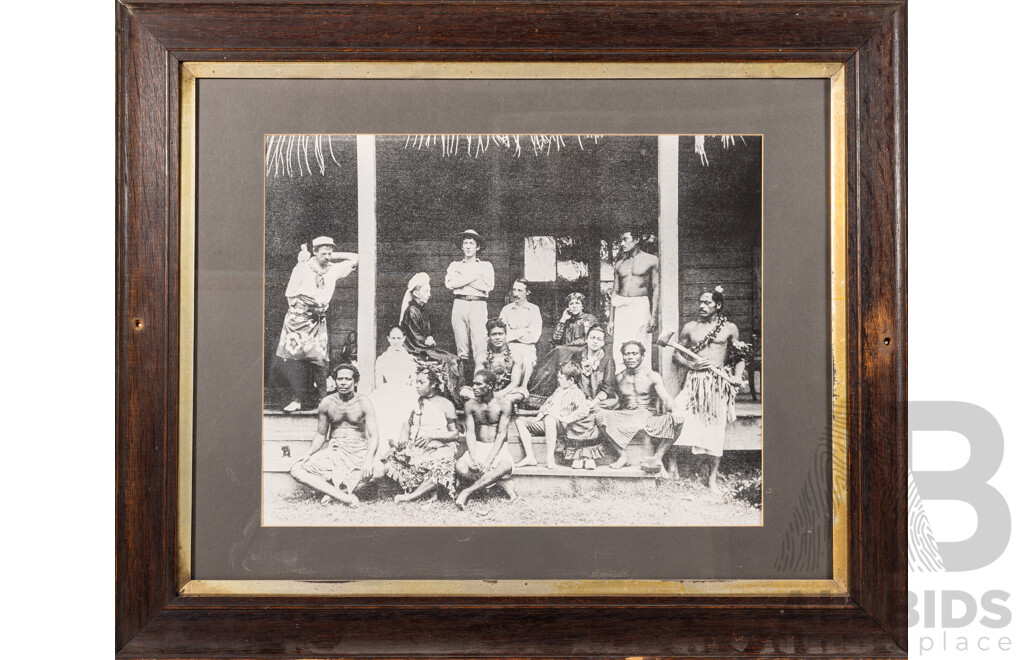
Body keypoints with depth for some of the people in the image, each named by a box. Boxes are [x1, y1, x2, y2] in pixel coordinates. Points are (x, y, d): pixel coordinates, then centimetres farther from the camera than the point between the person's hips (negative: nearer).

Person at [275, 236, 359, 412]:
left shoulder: (333, 269, 5)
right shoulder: (302, 269, -3)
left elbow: (355, 258, 9)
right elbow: (290, 296, 4)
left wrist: (333, 256, 4)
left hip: (319, 319, 2)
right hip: (298, 318, -2)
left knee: (319, 358, -7)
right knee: (291, 357, -8)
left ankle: (324, 398, 2)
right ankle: (298, 399, -1)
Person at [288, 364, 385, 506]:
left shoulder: (363, 402, -5)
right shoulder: (327, 403, 3)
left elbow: (373, 436, -10)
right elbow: (320, 435, 14)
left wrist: (368, 460, -29)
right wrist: (309, 453, -6)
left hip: (359, 451, -2)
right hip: (334, 450, 2)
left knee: (378, 470, -36)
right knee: (296, 470, -22)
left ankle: (332, 491, -24)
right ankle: (345, 497, -33)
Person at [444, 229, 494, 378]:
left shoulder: (486, 266, 16)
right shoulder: (455, 265, 20)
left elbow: (489, 286, -1)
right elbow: (449, 283, 1)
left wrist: (461, 280, 0)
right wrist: (474, 277, -3)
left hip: (478, 304, -2)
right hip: (460, 304, 2)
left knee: (479, 342, -14)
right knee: (461, 343, -3)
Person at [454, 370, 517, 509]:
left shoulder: (504, 404, -7)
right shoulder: (470, 405, 2)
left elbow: (502, 434, -12)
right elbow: (470, 433, -3)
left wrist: (489, 461, -23)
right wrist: (473, 458, -20)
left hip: (498, 448, -2)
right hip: (477, 447, 3)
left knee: (505, 466, -38)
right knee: (459, 467, -29)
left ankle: (466, 492, -31)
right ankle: (502, 483, -23)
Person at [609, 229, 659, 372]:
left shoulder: (651, 260, 4)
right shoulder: (620, 263, 15)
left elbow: (656, 289, 0)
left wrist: (654, 316, -9)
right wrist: (611, 319, 12)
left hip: (640, 306, -4)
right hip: (621, 307, 4)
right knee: (619, 351, -3)